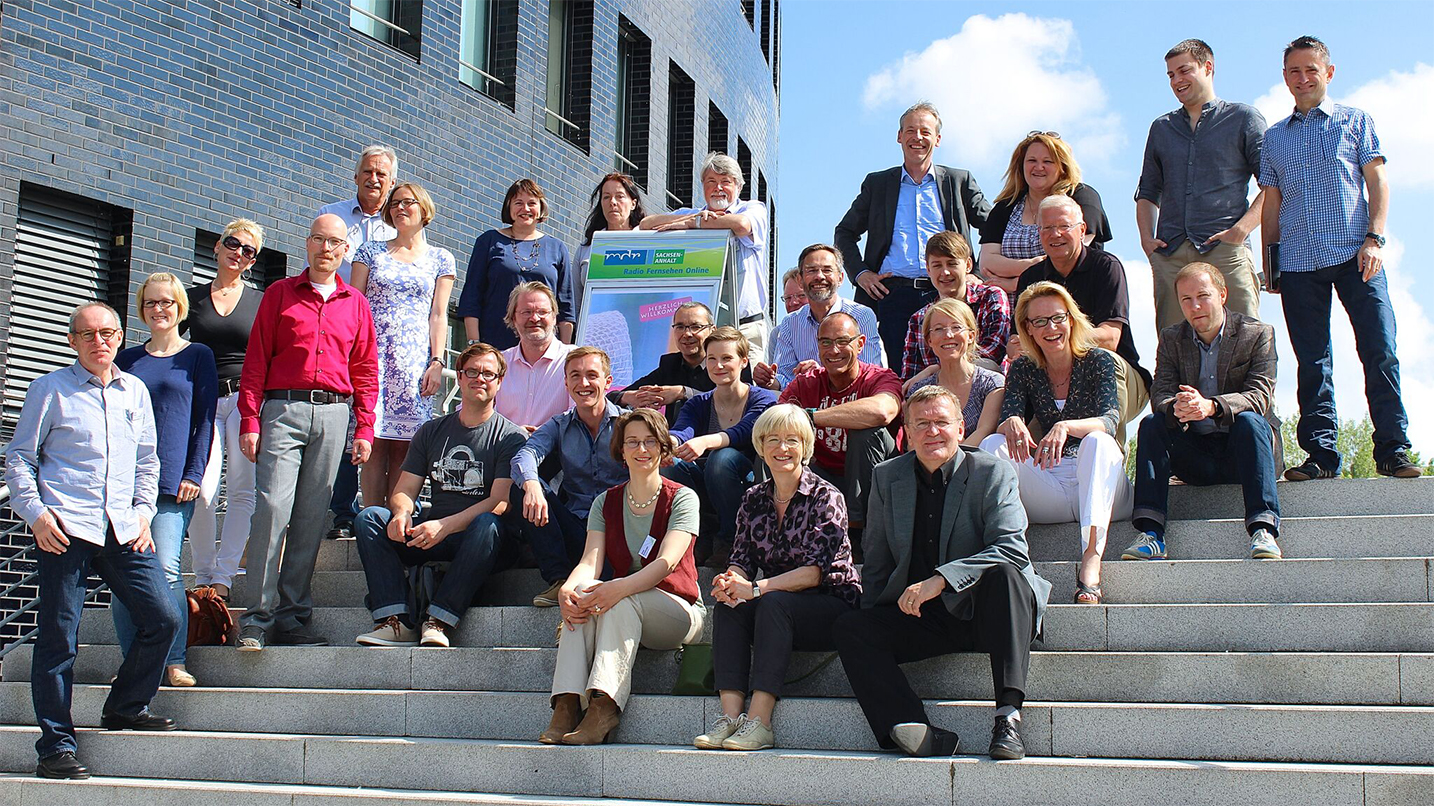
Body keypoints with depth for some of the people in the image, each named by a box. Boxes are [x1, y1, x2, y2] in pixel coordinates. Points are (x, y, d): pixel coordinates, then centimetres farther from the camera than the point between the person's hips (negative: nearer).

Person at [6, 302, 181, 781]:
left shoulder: (134, 391, 16)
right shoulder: (51, 390, 5)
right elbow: (18, 458, 5)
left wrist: (143, 512, 12)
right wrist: (36, 513, -6)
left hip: (123, 531, 4)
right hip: (65, 529, -4)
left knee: (163, 618, -2)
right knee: (58, 637, -3)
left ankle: (125, 707, 19)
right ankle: (55, 747, 5)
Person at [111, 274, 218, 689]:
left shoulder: (197, 356, 7)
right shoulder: (127, 360, 17)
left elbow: (204, 421, 3)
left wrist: (193, 475, -6)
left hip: (173, 481, -4)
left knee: (165, 569, -14)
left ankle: (175, 662, -8)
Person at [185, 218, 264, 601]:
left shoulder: (261, 301, 10)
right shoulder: (193, 297, 13)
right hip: (203, 401, 0)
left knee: (243, 492, -6)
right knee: (202, 491, -13)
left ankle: (224, 576, 1)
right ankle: (203, 575, 0)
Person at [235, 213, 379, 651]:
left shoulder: (355, 304, 16)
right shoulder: (280, 294, 11)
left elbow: (366, 370, 15)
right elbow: (256, 360, 6)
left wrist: (364, 429, 6)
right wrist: (249, 420, -3)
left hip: (333, 414, 2)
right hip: (283, 410, -2)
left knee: (310, 517, 2)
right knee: (273, 506, -13)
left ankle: (292, 616, 8)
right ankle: (258, 615, -7)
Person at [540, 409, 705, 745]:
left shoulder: (681, 499, -3)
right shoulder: (605, 503, 10)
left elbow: (667, 562, -19)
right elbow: (590, 562, -6)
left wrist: (621, 588, -38)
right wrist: (567, 589, -30)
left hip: (679, 611, -3)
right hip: (624, 614, 3)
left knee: (623, 597, -33)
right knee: (583, 590, -29)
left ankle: (604, 705, -42)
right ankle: (567, 705, -39)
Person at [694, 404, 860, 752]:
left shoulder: (826, 497, -8)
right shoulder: (753, 499, 10)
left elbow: (815, 570, -17)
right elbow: (742, 559, 4)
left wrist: (755, 588, -28)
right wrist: (730, 582, -21)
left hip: (834, 607, -5)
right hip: (778, 610, 5)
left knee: (773, 604, -33)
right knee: (727, 607, -24)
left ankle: (759, 722, -35)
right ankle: (730, 716, -32)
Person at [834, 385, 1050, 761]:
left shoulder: (993, 473, -5)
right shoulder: (887, 477, 8)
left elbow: (1013, 549, -20)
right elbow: (877, 563, 15)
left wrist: (939, 580, -29)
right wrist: (872, 619, 0)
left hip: (983, 613, -3)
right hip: (919, 618, 4)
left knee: (1004, 573, -34)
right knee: (849, 628, -19)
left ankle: (1008, 715, -36)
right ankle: (923, 735, -35)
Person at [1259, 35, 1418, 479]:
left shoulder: (1356, 121, 12)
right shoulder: (1274, 138, 18)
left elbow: (1377, 181, 5)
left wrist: (1374, 238, -9)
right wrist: (1269, 260, 9)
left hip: (1354, 255, -2)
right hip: (1298, 261, 2)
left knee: (1380, 350, -10)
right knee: (1312, 362, 1)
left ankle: (1392, 449, -5)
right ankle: (1321, 454, 5)